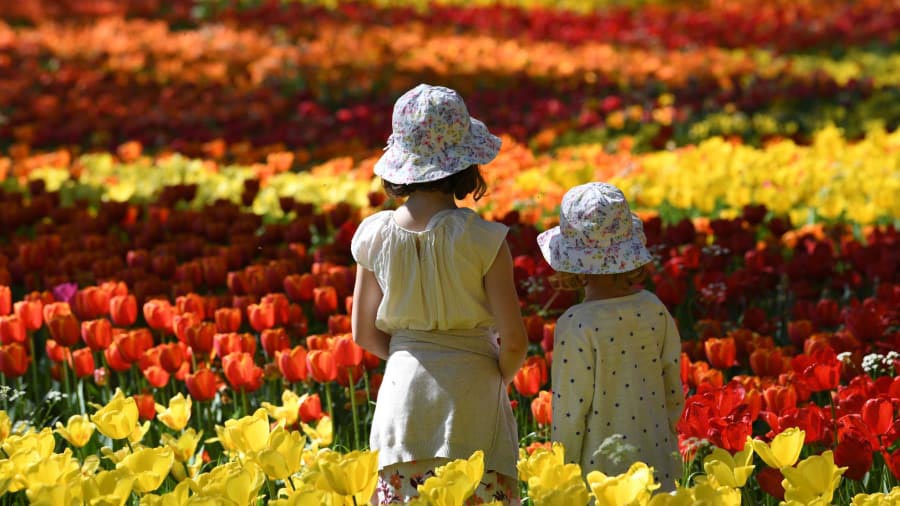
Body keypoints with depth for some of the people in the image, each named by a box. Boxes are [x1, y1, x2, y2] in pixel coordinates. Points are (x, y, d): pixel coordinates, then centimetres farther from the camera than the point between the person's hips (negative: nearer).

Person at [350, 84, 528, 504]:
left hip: (402, 394, 4)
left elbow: (365, 334, 8)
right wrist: (500, 375, 9)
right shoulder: (483, 239, -11)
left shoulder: (376, 235, -1)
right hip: (473, 399, -3)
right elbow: (514, 339, -11)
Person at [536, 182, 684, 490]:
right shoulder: (654, 310, -2)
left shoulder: (575, 326, -18)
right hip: (657, 466, 5)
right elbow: (674, 395, 5)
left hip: (600, 466, -5)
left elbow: (570, 411, -13)